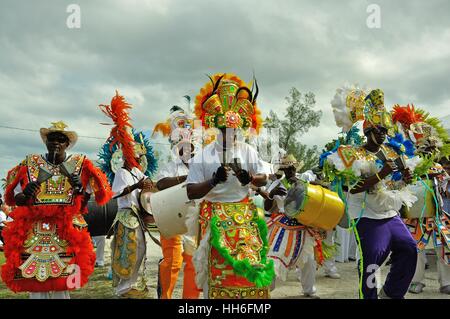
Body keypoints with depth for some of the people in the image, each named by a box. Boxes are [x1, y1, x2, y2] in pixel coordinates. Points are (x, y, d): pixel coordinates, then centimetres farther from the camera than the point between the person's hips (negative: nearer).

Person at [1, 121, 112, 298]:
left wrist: (80, 188, -12)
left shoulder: (79, 165, 6)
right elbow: (15, 200, 9)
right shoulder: (30, 164, 6)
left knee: (62, 282, -2)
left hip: (68, 232, 0)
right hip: (34, 233, 1)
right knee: (34, 281, -2)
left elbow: (83, 204, 9)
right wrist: (25, 194, -13)